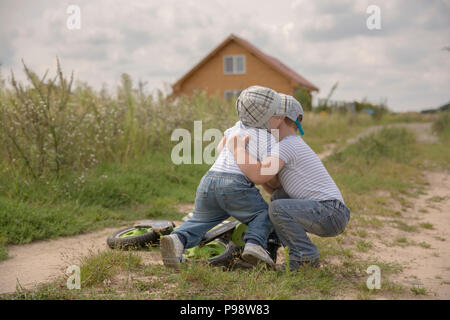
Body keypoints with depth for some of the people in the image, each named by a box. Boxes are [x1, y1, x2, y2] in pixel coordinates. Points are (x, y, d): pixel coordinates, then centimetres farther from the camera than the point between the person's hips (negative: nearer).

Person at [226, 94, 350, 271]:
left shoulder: (286, 145, -9)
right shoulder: (295, 145, 22)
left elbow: (258, 176, -25)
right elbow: (275, 188, 22)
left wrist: (237, 148, -12)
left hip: (330, 213, -10)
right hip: (329, 216, 10)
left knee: (277, 208, -21)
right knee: (278, 197, 18)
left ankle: (307, 256, -6)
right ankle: (299, 253, 12)